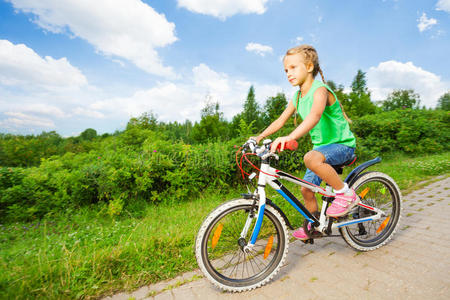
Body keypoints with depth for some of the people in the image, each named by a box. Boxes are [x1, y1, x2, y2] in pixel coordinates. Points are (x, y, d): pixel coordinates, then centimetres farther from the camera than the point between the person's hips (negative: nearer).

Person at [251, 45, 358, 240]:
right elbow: (280, 121, 9)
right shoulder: (297, 96, 5)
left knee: (311, 158, -38)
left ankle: (346, 194, -15)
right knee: (306, 189, 9)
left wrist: (289, 137, -54)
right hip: (322, 145, 8)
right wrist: (259, 137, -2)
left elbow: (315, 115, -40)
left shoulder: (320, 90, -20)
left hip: (342, 144, -8)